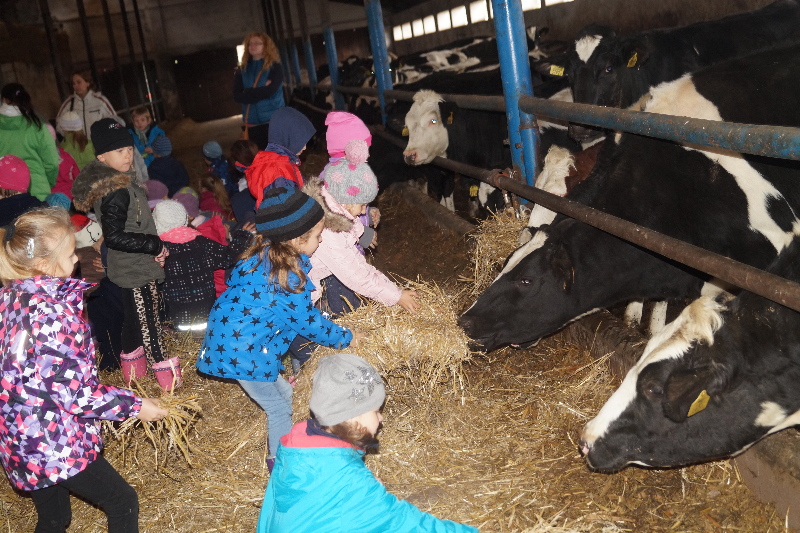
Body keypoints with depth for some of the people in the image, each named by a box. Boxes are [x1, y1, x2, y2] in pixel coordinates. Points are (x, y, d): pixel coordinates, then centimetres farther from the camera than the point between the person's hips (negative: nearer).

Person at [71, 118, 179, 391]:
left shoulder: (120, 181, 6)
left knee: (134, 314, 23)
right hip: (135, 268, -10)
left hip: (131, 266, 10)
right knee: (148, 316, 1)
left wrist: (154, 247, 11)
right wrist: (154, 245, -22)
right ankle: (162, 367, 12)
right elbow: (114, 237, -27)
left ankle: (130, 357, 39)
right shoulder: (116, 193, -25)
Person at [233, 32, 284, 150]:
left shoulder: (275, 67, 1)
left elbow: (270, 91, -15)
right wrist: (261, 92, -11)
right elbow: (237, 96, -1)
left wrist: (248, 93, -6)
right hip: (252, 122, 4)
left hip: (273, 120, -4)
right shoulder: (242, 70, 11)